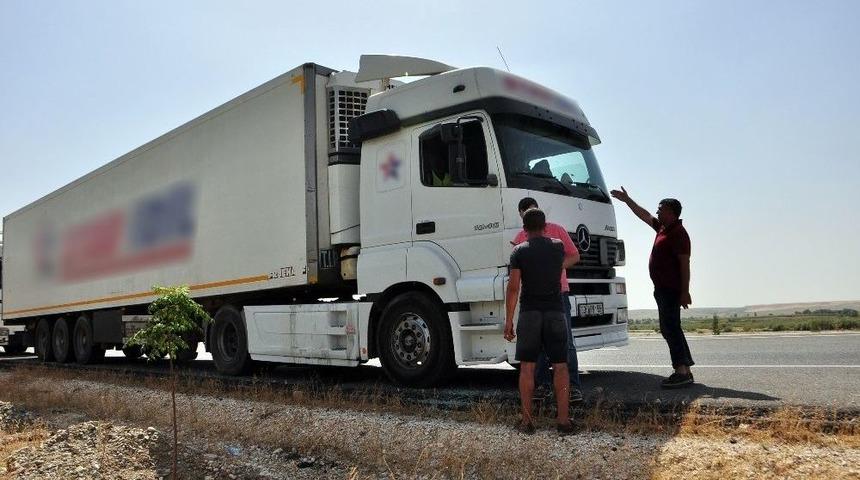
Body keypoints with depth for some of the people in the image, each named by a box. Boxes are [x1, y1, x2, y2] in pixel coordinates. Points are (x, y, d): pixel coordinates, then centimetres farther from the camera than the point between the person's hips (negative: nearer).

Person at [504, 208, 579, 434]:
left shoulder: (519, 251, -2)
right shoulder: (557, 246, 5)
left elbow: (513, 288, -7)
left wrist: (508, 321, -3)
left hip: (529, 313, -1)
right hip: (555, 312, 1)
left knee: (527, 367, 4)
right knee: (560, 367, 5)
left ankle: (527, 420, 5)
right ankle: (563, 420, 4)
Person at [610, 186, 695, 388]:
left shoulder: (678, 233, -14)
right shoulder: (663, 228, 14)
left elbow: (685, 264, -19)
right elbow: (644, 215, 29)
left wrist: (685, 292, -22)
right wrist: (626, 199, 33)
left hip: (672, 290, -10)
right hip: (663, 288, 10)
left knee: (670, 328, -11)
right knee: (669, 328, 12)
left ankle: (682, 372, -11)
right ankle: (685, 370, 18)